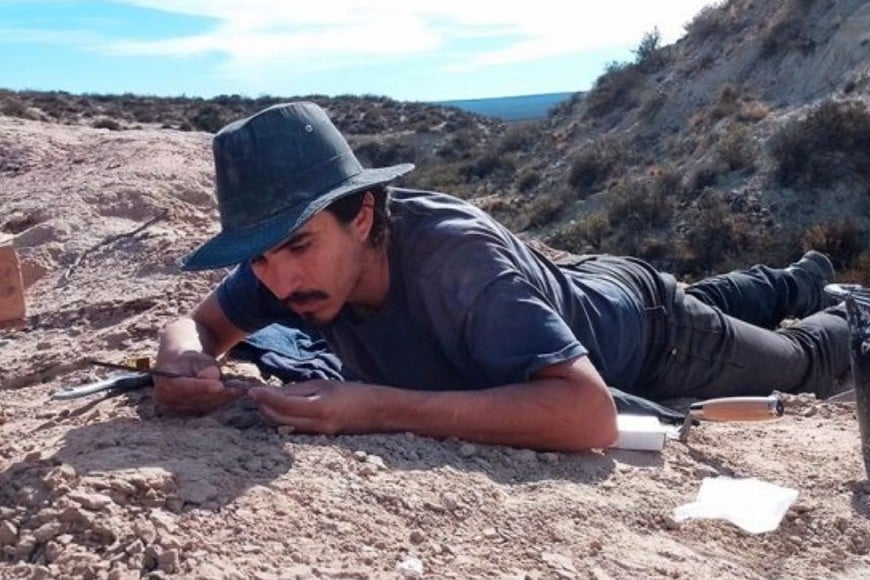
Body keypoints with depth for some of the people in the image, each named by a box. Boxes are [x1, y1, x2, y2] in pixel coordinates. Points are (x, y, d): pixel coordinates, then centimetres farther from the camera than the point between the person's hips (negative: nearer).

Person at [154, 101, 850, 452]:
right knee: (712, 300, 38)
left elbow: (590, 414, -58)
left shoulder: (458, 256, -48)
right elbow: (199, 324, -15)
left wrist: (378, 408, -60)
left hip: (645, 328, -6)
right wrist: (187, 363, -39)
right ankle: (801, 280, 68)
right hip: (577, 287, 6)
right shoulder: (304, 243, -28)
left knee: (797, 362, 26)